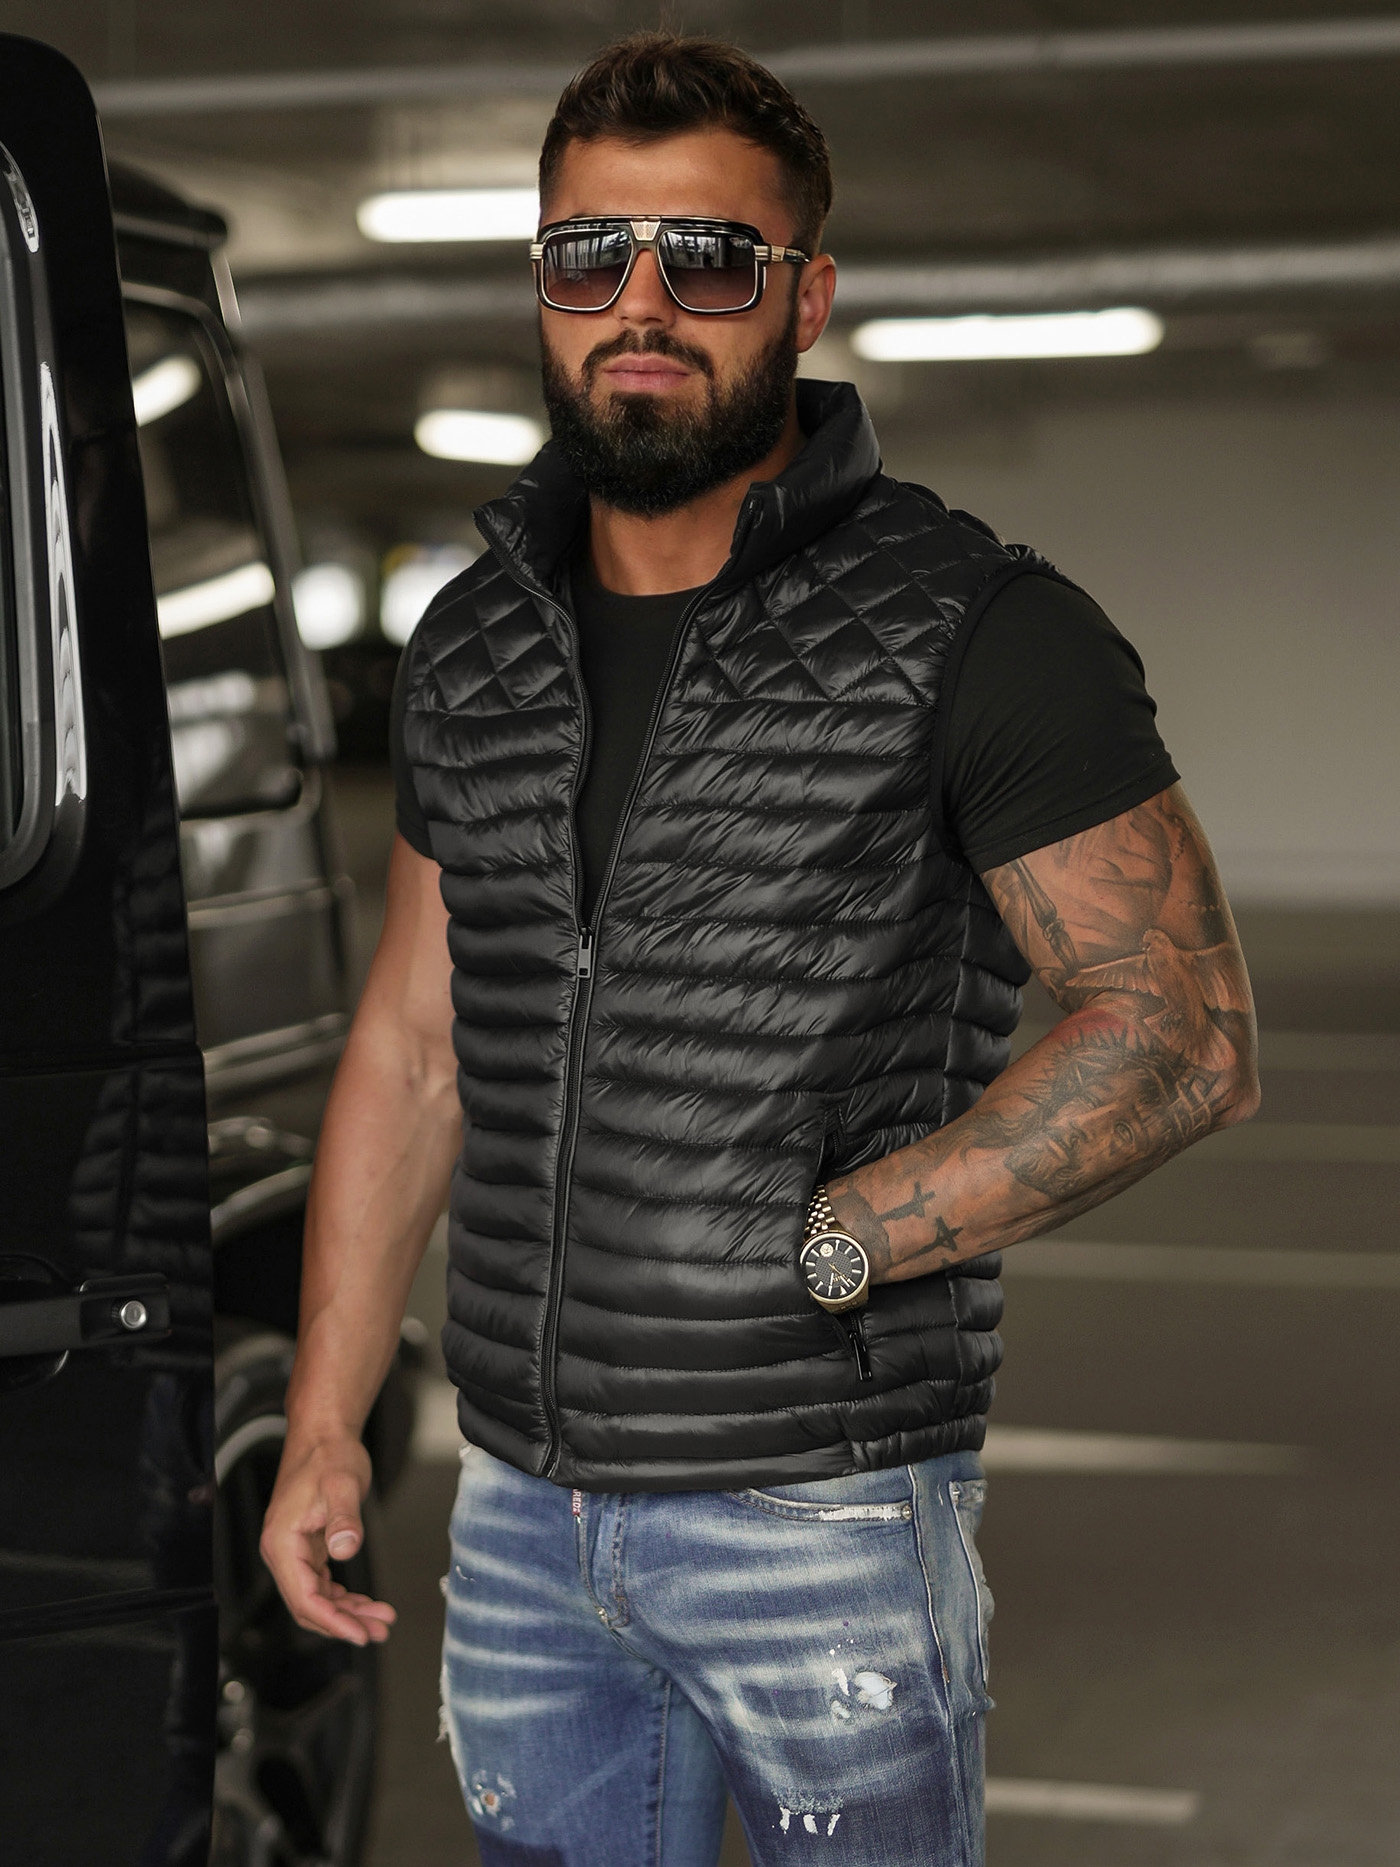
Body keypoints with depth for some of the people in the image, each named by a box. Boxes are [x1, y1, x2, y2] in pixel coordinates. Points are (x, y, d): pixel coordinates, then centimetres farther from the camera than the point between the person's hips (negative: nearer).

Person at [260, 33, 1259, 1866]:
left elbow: (1186, 1034, -13)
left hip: (826, 1502, -5)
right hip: (525, 1502, 5)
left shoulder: (974, 630, -11)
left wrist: (813, 1249, -18)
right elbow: (414, 1043, 12)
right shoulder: (477, 646, 6)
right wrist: (323, 1425, 7)